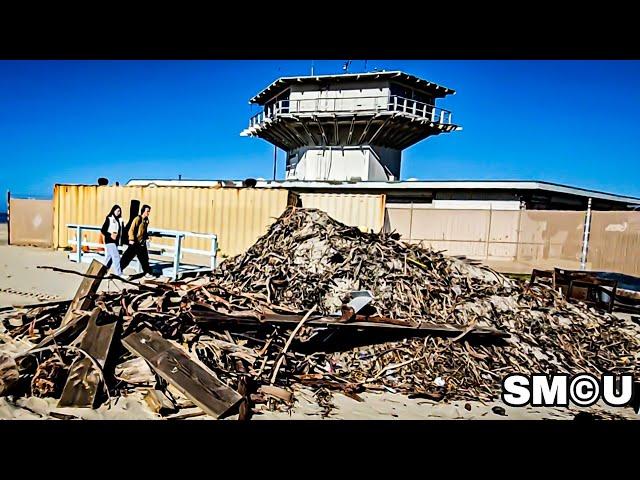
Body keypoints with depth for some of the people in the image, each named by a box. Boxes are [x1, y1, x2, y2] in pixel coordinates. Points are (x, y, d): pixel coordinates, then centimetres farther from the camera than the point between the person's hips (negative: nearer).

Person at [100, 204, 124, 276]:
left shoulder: (119, 220, 11)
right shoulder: (109, 219, -6)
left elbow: (120, 231, 12)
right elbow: (102, 230, -7)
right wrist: (110, 235, -17)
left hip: (116, 242, 6)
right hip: (110, 241, -6)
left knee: (109, 257, 13)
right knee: (116, 257, -11)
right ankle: (118, 274, -10)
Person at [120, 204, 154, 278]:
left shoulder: (146, 220, 9)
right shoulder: (138, 219, -14)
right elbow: (131, 229, -17)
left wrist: (147, 236, 8)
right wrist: (131, 239, -23)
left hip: (142, 243, 7)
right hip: (135, 242, -7)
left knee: (144, 258, 9)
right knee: (128, 257, 0)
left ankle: (147, 273, 15)